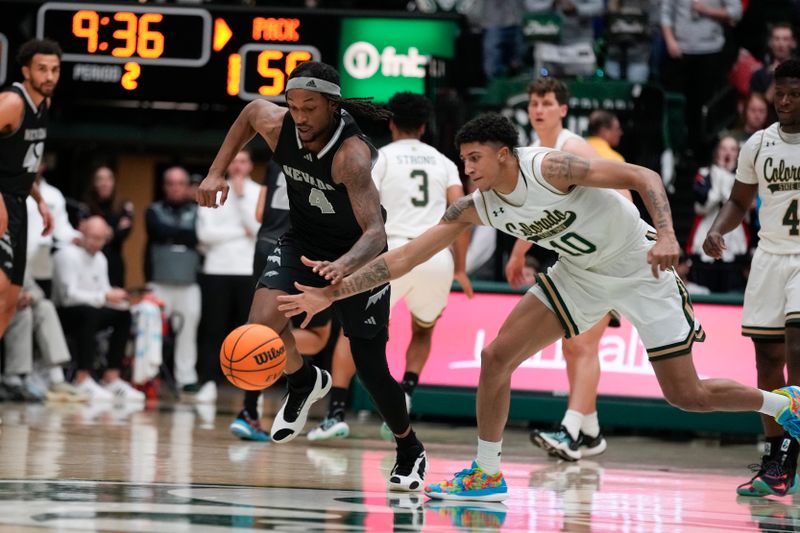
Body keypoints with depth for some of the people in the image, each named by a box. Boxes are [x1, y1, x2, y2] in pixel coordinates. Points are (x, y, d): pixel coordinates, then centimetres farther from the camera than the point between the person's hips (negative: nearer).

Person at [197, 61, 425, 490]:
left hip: (358, 254, -4)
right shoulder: (277, 125, -20)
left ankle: (409, 450, 29)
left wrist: (345, 265, -64)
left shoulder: (351, 153, -36)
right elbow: (250, 111, 8)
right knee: (263, 322, -24)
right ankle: (304, 382, 10)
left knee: (371, 367, 0)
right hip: (303, 242, 4)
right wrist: (216, 172, 2)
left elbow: (375, 233, -44)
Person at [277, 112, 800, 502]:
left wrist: (666, 235, -42)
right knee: (496, 356, -6)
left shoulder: (549, 167, -29)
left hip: (641, 270, -6)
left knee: (687, 394, -4)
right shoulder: (476, 207, -10)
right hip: (580, 275, 6)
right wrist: (334, 293, -16)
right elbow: (406, 255, -10)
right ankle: (487, 475, 8)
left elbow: (643, 177, -27)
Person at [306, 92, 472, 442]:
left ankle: (336, 414, -4)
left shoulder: (380, 157, 7)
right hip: (437, 257, 3)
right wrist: (460, 269, 13)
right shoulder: (443, 161, 17)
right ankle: (404, 397, 5)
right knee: (423, 331, 29)